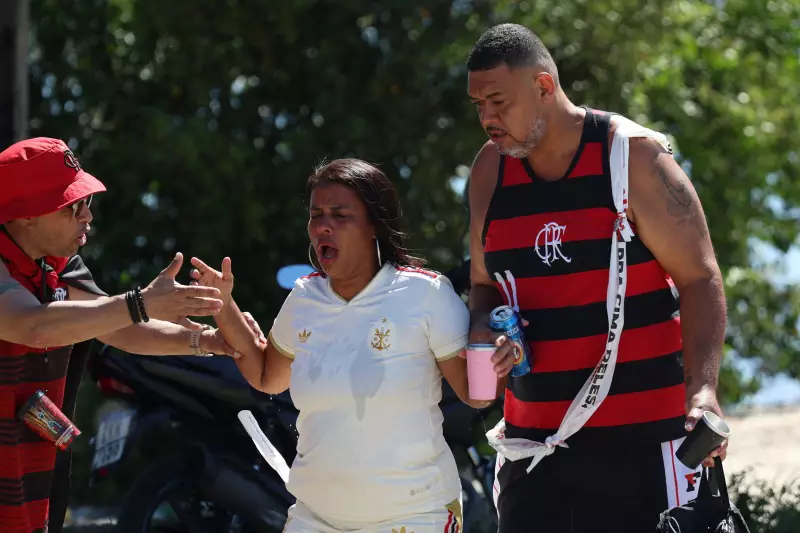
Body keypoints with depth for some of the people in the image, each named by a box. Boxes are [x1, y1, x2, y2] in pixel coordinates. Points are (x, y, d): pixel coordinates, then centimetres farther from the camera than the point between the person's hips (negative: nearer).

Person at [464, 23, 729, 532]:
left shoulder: (634, 156, -7)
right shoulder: (490, 171, 8)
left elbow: (700, 279, -8)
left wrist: (703, 389, -21)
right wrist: (483, 328, -4)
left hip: (641, 434, -5)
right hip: (533, 441, 5)